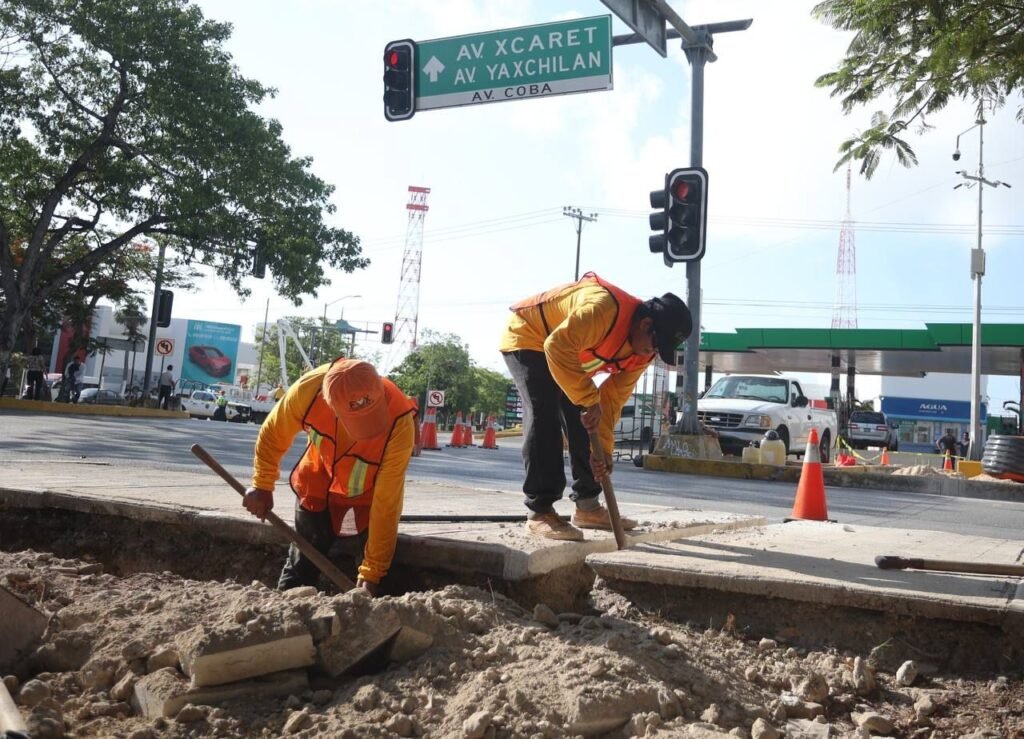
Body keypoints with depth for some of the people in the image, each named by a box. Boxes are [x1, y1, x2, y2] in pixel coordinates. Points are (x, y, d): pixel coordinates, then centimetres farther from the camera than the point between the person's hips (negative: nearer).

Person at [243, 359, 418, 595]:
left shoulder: (399, 425, -38)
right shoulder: (310, 388, -33)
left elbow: (386, 504, -29)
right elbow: (273, 433, -10)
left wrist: (372, 572, -26)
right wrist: (262, 486, -4)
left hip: (369, 498, -2)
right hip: (318, 486, 2)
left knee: (368, 589, -3)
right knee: (300, 568, 13)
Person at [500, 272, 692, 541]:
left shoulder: (643, 351, -10)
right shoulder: (604, 309, -38)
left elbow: (613, 399, -5)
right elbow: (557, 348, -44)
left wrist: (602, 447, -10)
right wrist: (589, 401, -40)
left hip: (566, 353, 9)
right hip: (527, 338, -8)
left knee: (582, 425, 4)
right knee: (544, 419, -21)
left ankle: (587, 506, 15)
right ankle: (540, 513, -17)